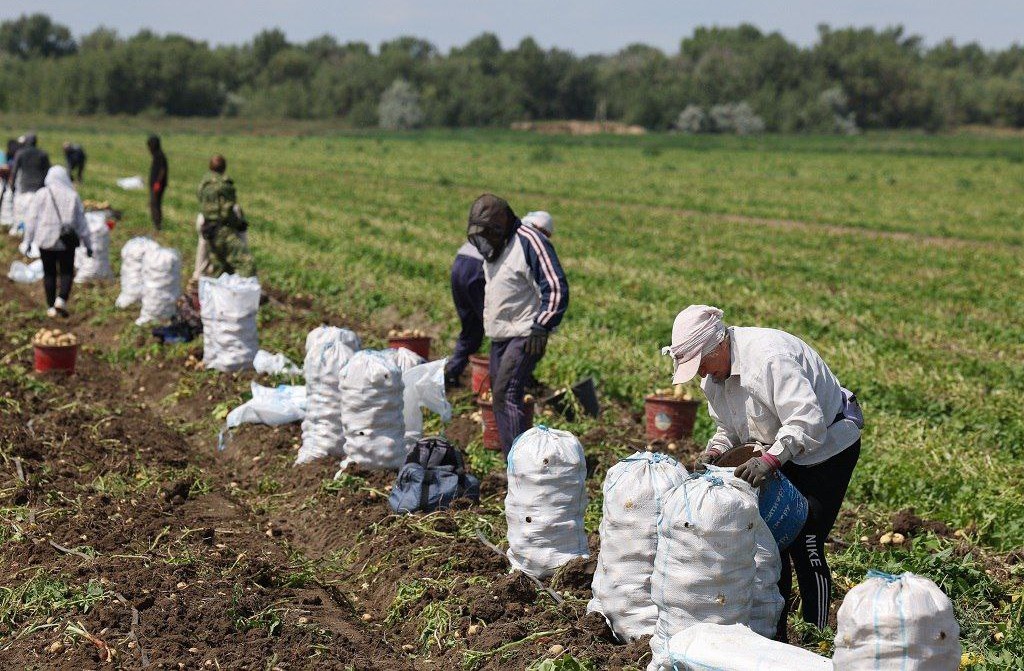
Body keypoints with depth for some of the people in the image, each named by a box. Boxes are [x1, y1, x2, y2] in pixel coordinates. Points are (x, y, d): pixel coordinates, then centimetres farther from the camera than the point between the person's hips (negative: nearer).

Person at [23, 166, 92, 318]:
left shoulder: (41, 194, -3)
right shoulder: (73, 196, 0)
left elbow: (31, 219, -3)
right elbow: (81, 222, 5)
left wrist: (28, 241, 3)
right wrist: (87, 244, 11)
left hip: (45, 240, 0)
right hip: (66, 242, 0)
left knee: (49, 273, 10)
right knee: (66, 272, 9)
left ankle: (51, 307, 10)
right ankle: (61, 299, -14)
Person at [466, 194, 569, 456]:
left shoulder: (530, 242, -15)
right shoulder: (493, 247, 14)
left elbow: (556, 287, -19)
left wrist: (541, 327, -21)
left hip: (524, 338, -10)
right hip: (499, 338, 10)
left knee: (506, 395, -20)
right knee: (502, 399, 9)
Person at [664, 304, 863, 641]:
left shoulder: (769, 357, -31)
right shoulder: (714, 372, -2)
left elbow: (808, 421, -36)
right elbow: (729, 426, 10)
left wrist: (771, 458, -44)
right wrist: (715, 450, -10)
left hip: (828, 446, -9)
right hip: (784, 452, 9)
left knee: (806, 545, -13)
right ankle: (774, 631, 19)